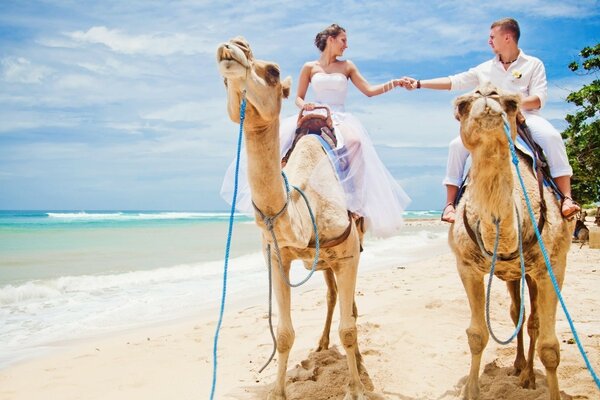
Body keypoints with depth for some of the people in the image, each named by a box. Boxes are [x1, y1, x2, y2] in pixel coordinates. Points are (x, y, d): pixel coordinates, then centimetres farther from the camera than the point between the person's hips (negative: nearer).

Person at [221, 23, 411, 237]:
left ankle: (358, 202, -31)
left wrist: (395, 83, 1)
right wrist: (304, 105, -9)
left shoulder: (347, 66, 18)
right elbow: (299, 98, 15)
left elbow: (369, 90, 14)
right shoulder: (309, 67, 14)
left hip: (340, 118, 0)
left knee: (355, 141, -37)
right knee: (280, 135, -31)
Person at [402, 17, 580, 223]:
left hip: (525, 117, -3)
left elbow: (538, 99, -2)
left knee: (552, 137, -33)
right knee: (457, 145, -20)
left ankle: (566, 199, -31)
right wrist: (419, 84, 10)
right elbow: (453, 81, 16)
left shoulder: (533, 64, 9)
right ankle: (450, 204, -16)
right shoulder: (485, 69, 18)